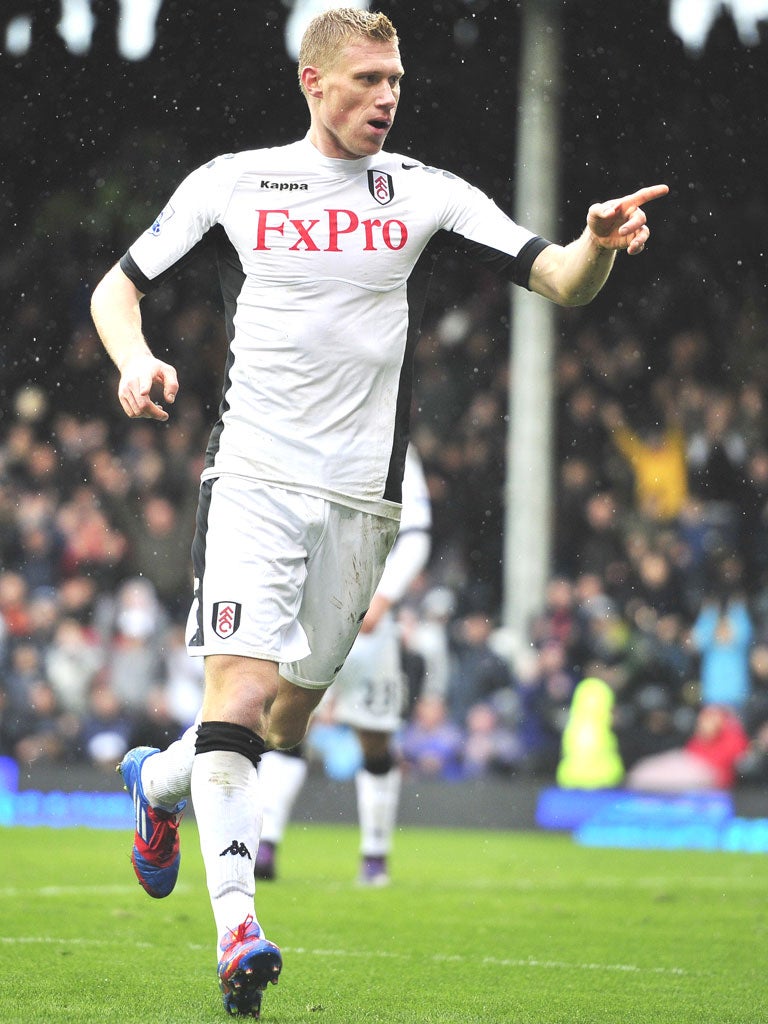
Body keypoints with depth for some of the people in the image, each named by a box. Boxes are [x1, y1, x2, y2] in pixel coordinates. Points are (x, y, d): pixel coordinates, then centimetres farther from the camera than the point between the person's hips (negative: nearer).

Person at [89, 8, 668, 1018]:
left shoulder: (424, 193, 5)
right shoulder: (232, 182, 3)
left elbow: (560, 281, -1)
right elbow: (115, 289, 11)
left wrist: (599, 242, -24)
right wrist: (136, 359, -10)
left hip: (362, 496, 3)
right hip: (253, 474, -3)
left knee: (292, 717, 11)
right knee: (242, 688, -19)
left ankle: (157, 783, 41)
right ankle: (236, 923, -21)